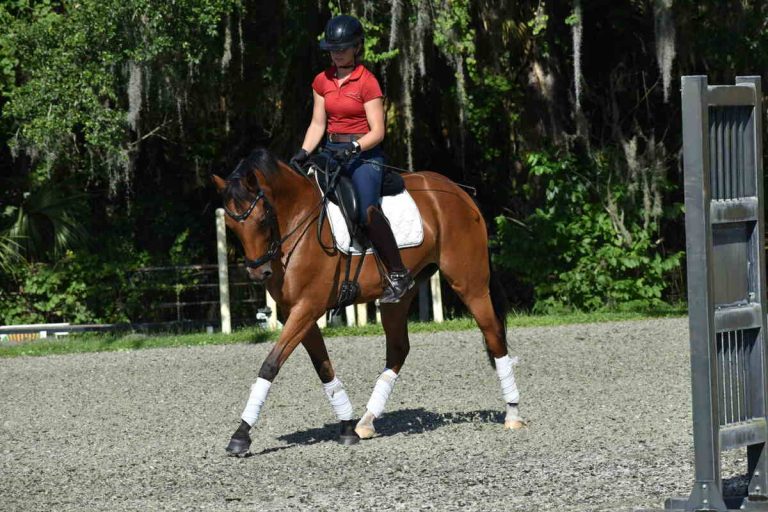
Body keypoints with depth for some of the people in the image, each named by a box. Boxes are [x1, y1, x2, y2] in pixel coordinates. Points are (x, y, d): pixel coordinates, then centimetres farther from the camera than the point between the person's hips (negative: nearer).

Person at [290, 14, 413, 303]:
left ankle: (398, 275, -23)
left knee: (368, 211, -29)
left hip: (364, 154, -7)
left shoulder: (367, 83, -8)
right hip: (332, 153, 7)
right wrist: (304, 153, -6)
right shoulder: (322, 82, 10)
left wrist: (353, 147, -27)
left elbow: (378, 132, -11)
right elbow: (318, 124, 10)